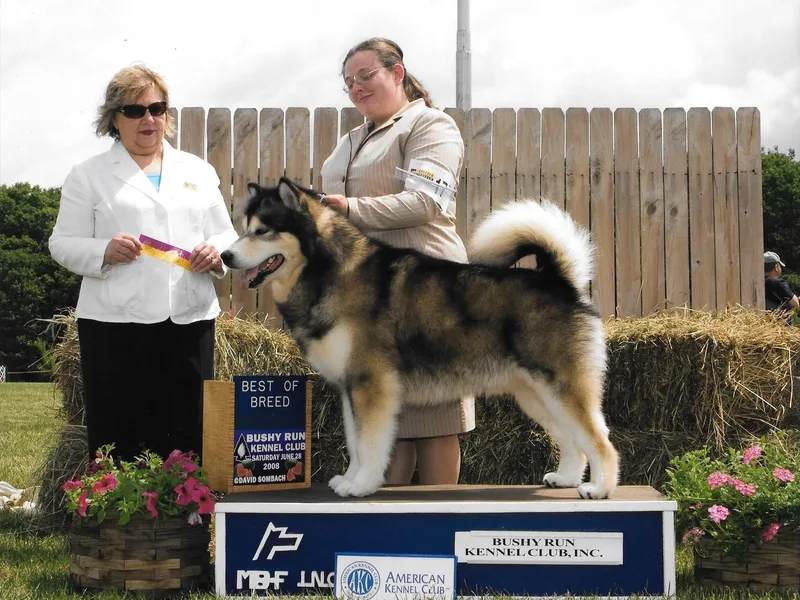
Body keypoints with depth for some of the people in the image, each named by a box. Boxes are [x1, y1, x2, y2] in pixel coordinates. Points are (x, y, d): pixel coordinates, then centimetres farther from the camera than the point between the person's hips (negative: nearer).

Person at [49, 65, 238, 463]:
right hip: (115, 324, -2)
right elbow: (63, 244, 4)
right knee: (119, 445, -3)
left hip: (190, 321, 3)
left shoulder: (198, 171, 18)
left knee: (186, 442, 1)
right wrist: (104, 251, -16)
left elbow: (226, 235, 18)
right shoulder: (88, 175, 9)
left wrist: (216, 253, -6)